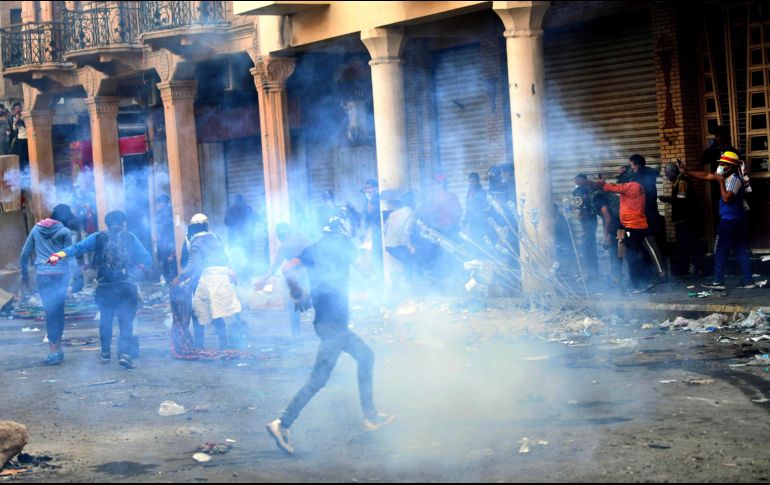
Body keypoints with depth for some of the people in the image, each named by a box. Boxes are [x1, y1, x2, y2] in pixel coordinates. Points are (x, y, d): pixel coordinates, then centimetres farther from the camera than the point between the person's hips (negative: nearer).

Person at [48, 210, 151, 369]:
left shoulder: (98, 238, 6)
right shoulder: (130, 238, 4)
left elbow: (79, 247, -7)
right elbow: (146, 259, 1)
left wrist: (61, 254, -15)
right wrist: (138, 265, 21)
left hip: (104, 286, 2)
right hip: (127, 286, -2)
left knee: (105, 319, 18)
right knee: (126, 321, -3)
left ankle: (105, 353, 23)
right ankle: (124, 353, -20)